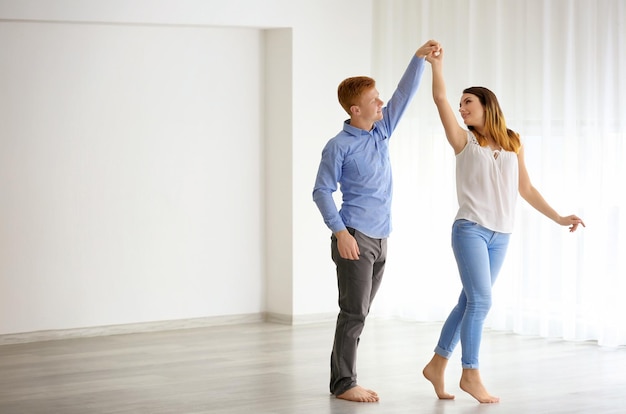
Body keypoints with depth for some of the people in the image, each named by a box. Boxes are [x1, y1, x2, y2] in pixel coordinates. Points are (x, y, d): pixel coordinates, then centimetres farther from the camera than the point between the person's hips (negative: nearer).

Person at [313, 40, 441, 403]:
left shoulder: (382, 130, 9)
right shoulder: (339, 147, -10)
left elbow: (405, 93, 8)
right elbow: (322, 191, -9)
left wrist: (420, 57, -3)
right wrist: (340, 232, -17)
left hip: (380, 239, 7)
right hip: (355, 239, -7)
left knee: (359, 312, 11)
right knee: (354, 312, -6)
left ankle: (344, 379, 17)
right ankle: (344, 384, 1)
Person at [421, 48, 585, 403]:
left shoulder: (513, 144, 12)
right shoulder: (465, 140, 3)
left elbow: (526, 188, 15)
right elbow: (441, 99, -6)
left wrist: (559, 218, 12)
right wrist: (436, 65, -9)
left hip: (501, 236, 4)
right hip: (471, 230, -4)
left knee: (470, 302, 7)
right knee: (481, 301, -11)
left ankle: (438, 364, 17)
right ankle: (471, 374, -2)